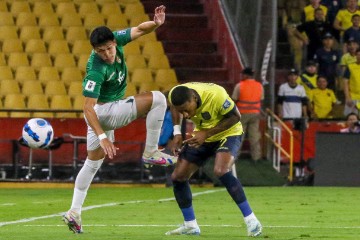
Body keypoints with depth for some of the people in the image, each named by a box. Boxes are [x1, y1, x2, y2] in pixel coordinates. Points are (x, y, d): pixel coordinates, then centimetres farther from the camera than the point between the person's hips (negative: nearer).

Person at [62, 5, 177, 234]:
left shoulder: (115, 39, -11)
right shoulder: (96, 70, -31)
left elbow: (140, 29, -1)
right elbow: (88, 107, -33)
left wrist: (156, 23, -24)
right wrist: (102, 137, -40)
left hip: (110, 110, 9)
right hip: (105, 110, -9)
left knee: (93, 163, 18)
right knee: (157, 99, -18)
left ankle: (75, 212, 22)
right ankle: (151, 153, -12)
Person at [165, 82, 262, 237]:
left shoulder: (216, 95, -37)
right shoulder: (176, 95, -21)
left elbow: (235, 116, -22)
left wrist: (207, 133, -29)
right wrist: (177, 132, -6)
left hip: (228, 133, -6)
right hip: (202, 136, 6)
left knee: (220, 171, -31)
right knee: (178, 177, 1)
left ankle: (251, 220, -23)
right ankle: (190, 226, 18)